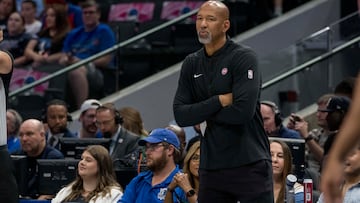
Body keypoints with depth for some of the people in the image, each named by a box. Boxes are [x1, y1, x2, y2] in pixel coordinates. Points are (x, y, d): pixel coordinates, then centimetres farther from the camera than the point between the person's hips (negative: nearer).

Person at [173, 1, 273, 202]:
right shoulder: (191, 64, 10)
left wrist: (203, 114, -5)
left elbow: (243, 111, -19)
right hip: (212, 167, 6)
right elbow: (181, 115, 2)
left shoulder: (244, 58, -7)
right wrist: (219, 101, -10)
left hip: (250, 164, -6)